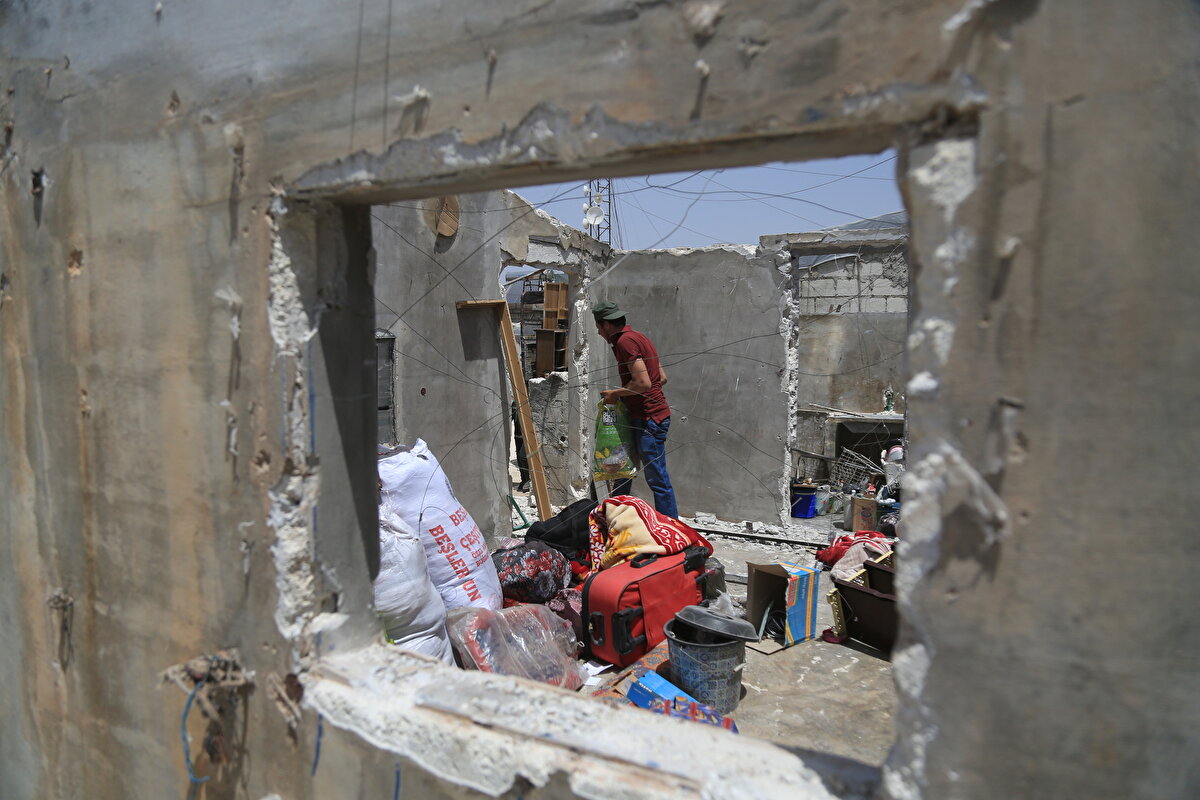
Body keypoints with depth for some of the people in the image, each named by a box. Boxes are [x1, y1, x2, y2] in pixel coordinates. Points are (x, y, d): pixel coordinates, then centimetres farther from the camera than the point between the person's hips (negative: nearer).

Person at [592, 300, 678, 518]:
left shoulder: (625, 341, -14)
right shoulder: (635, 337, 17)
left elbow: (643, 383, -24)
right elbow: (662, 378, 18)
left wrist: (616, 393, -8)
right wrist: (622, 395, 17)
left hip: (649, 419, -11)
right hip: (640, 417, 11)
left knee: (657, 479, -6)